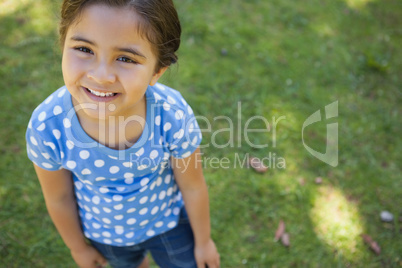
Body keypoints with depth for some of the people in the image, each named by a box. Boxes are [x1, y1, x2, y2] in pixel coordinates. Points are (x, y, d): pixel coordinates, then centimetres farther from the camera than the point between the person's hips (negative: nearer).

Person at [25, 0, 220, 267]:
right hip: (106, 232, 2)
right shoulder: (46, 128, -33)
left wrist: (203, 240, -1)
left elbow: (193, 187, -17)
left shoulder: (174, 116, -36)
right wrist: (78, 246, 4)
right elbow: (59, 199, -13)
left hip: (170, 221, -1)